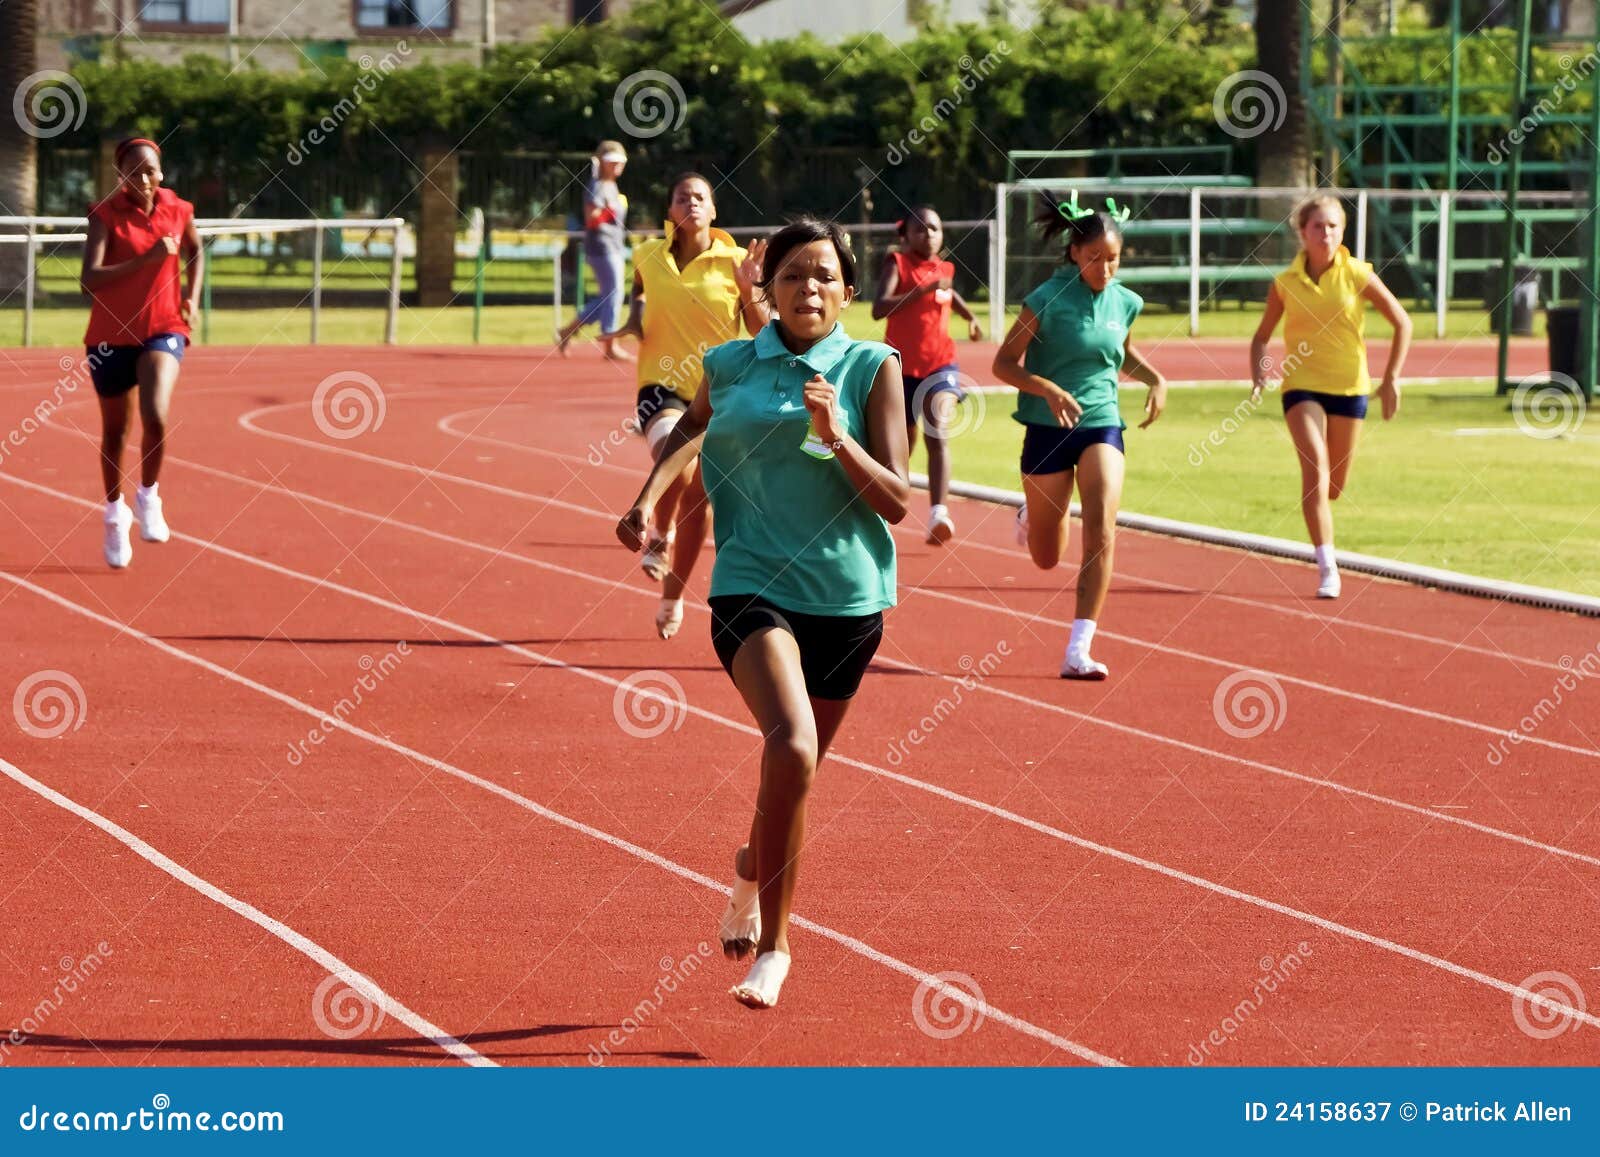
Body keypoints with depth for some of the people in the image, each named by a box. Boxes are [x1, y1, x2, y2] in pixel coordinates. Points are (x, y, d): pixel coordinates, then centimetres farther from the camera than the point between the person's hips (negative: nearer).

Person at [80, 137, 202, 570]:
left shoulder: (178, 210, -3)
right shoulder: (106, 214, -13)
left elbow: (195, 250, 20)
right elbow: (90, 279, -24)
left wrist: (192, 296, 5)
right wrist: (145, 260, -32)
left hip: (163, 328, 1)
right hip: (111, 335, -1)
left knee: (155, 416, -24)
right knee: (114, 432, 12)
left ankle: (148, 497, 1)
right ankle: (116, 514, 35)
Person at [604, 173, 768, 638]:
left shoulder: (735, 262, -4)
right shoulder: (648, 257, 3)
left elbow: (762, 333, -3)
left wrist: (749, 289, -19)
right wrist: (634, 321, 7)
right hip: (662, 387, 0)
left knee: (697, 500, 4)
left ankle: (672, 598, 23)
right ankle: (659, 536, -1)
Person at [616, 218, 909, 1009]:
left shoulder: (872, 369, -2)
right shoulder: (728, 367, 3)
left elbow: (896, 501, -5)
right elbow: (692, 426, 26)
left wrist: (836, 437, -19)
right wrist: (649, 497, 12)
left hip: (847, 596, 2)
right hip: (751, 588, -2)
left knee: (793, 768, 15)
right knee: (791, 746, -25)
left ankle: (754, 869, 49)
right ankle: (772, 942, -14)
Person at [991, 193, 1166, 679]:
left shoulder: (1125, 303, 3)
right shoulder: (1048, 300, -11)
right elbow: (1004, 363, -8)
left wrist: (1155, 379, 5)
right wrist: (1050, 390, -24)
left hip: (1101, 425, 2)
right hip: (1048, 429, -2)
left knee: (1101, 533, -20)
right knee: (1047, 557, 10)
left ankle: (1078, 650, -19)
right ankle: (1032, 516, 50)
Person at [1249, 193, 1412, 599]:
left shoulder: (1358, 276, -6)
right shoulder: (1285, 284, -3)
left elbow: (1402, 322, 2)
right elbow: (1261, 336, 8)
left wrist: (1391, 378, -4)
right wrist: (1258, 375, -11)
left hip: (1349, 387, 1)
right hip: (1302, 386, -1)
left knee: (1334, 486, 8)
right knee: (1315, 469, -21)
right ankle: (1327, 568, -21)